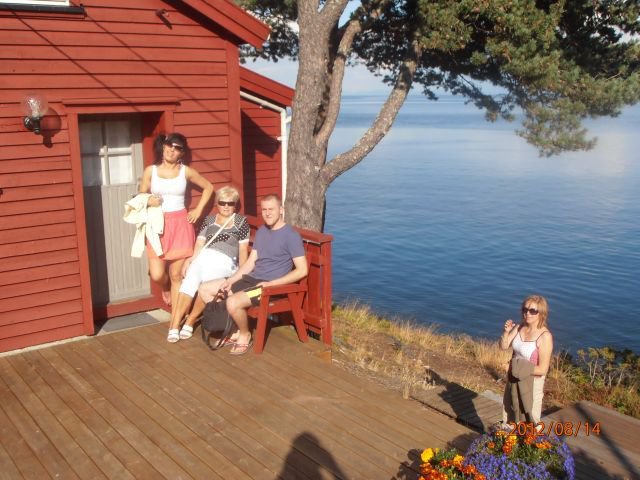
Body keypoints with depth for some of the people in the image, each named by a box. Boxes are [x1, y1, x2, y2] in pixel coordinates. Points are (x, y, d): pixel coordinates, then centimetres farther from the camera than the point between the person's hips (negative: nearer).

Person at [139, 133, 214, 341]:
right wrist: (149, 201, -14)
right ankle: (166, 289, 30)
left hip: (180, 224, 0)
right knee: (157, 275, -9)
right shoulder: (150, 171, 2)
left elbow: (208, 187, 14)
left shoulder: (186, 171, 2)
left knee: (177, 275, 2)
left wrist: (198, 210, 7)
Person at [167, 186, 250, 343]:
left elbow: (243, 249, 8)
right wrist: (190, 259, -4)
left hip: (225, 261, -3)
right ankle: (174, 325, -31)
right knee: (189, 281, -28)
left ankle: (190, 321, -16)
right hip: (204, 257, 3)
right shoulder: (209, 220, 22)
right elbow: (200, 244, 14)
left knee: (206, 285, -33)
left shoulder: (241, 222, 13)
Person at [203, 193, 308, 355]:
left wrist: (271, 283, -19)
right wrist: (232, 279, -1)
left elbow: (302, 270, -16)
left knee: (233, 303, -33)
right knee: (204, 290, 5)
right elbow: (250, 262, 14)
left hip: (271, 286, -9)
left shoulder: (291, 235, -11)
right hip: (251, 279, 9)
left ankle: (245, 335, -3)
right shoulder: (261, 231, 14)